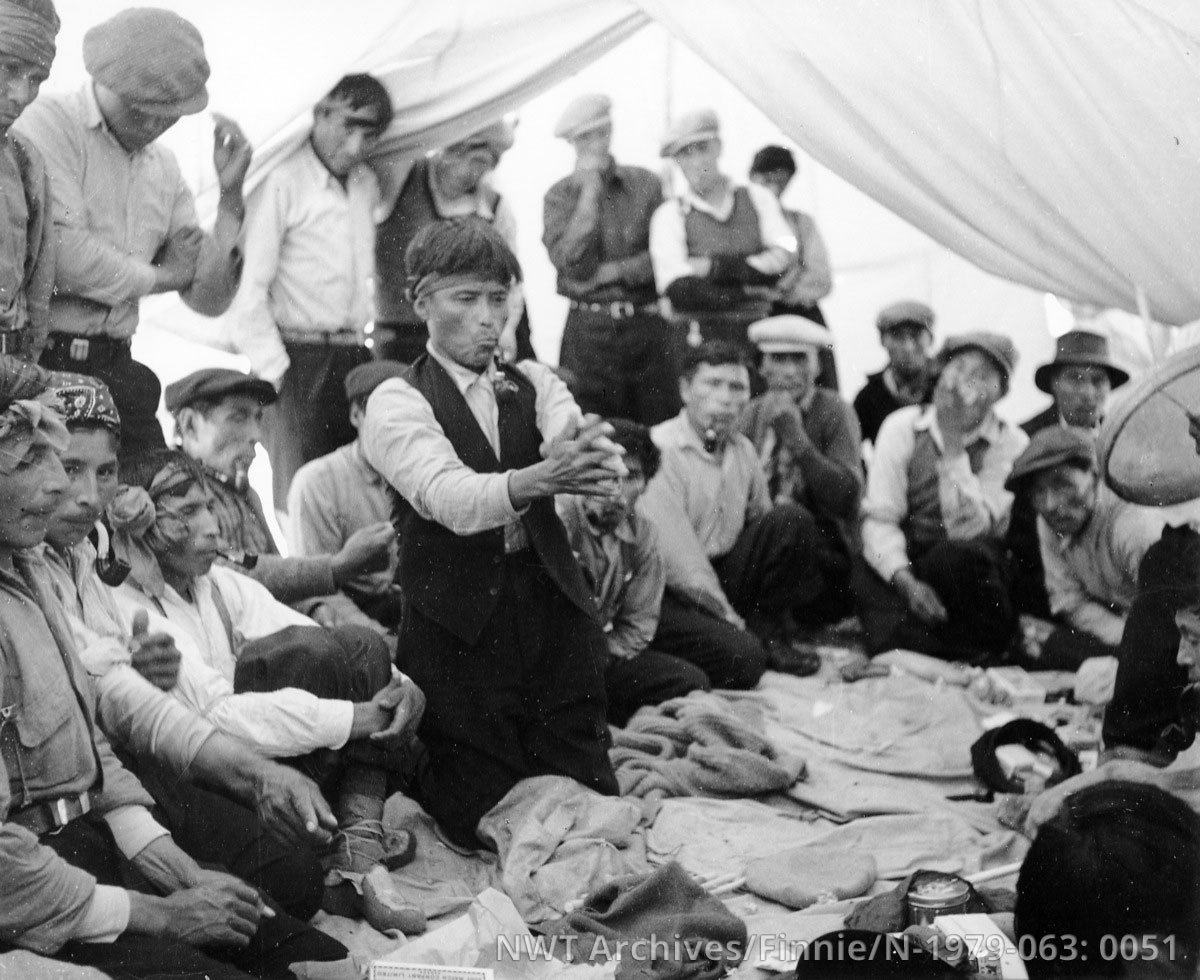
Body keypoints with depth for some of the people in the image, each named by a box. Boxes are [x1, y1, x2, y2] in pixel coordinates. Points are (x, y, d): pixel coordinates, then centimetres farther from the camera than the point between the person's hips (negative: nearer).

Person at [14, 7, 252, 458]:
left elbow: (209, 300, 14)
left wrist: (230, 196, 2)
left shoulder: (164, 168, 16)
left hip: (116, 371, 6)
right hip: (41, 365, -6)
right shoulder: (50, 121, -5)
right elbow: (62, 253, -19)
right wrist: (159, 276, -2)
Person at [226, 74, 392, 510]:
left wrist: (366, 347, 13)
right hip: (297, 358, -6)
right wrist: (274, 370, -12)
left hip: (354, 356, 6)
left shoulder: (367, 184, 15)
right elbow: (249, 289, -10)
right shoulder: (281, 181, -7)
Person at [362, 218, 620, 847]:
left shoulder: (534, 384, 10)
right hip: (458, 624, -4)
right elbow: (448, 498, -24)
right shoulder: (397, 402, -4)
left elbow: (600, 461, -11)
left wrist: (594, 459, -36)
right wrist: (540, 477, -42)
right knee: (490, 825, 3)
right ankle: (414, 779, 34)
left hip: (554, 609, 4)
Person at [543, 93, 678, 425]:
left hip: (650, 323, 1)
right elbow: (575, 264, -10)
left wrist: (613, 271, -10)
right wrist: (590, 190, -7)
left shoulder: (646, 183, 7)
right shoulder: (559, 196, 5)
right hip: (590, 332, -1)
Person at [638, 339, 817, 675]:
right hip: (676, 592, -7)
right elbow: (677, 555, -18)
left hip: (726, 576, 7)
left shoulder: (742, 450, 11)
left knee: (791, 521, -12)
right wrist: (727, 615, -18)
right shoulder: (658, 449, -13)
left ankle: (768, 634, -3)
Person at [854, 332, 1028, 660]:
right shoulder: (902, 426, 2)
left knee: (958, 554, -34)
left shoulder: (1011, 444, -3)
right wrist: (906, 581, -24)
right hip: (903, 565, 2)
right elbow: (878, 518, -7)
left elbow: (967, 527, -16)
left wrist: (953, 442, -19)